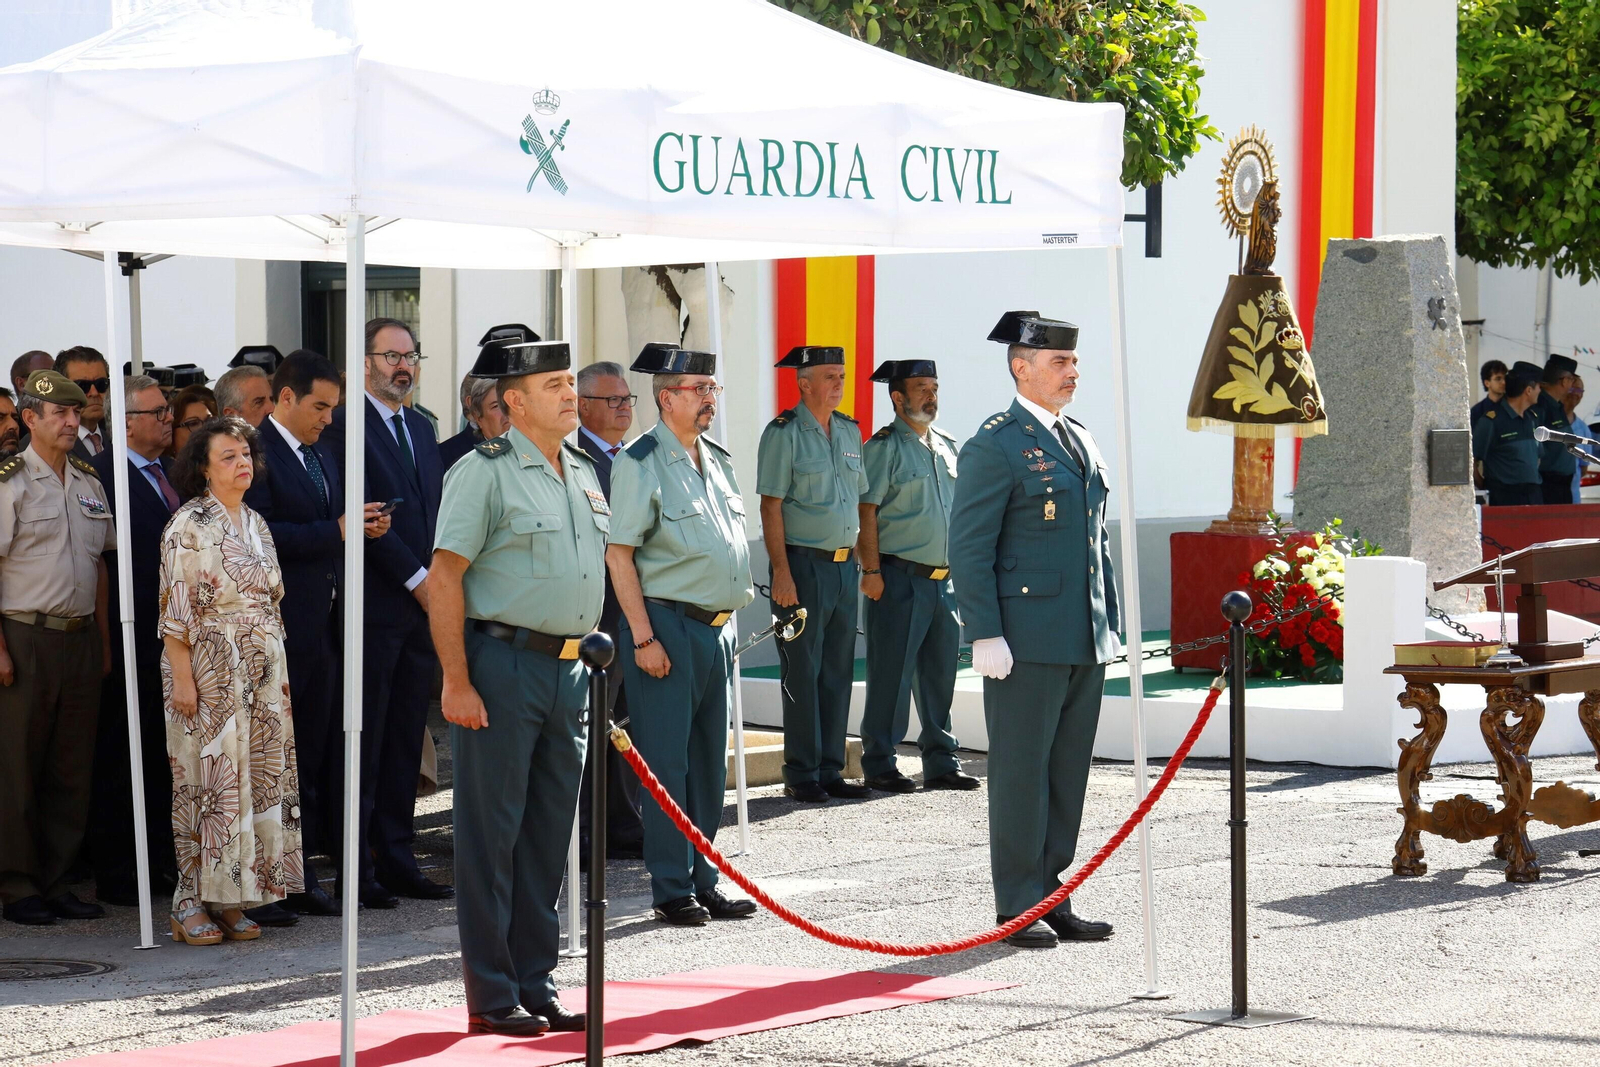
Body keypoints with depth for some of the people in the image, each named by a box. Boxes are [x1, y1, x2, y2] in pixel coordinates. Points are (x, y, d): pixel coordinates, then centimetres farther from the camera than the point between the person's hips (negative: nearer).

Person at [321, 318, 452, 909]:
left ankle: (396, 859, 14)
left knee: (406, 739, 9)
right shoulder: (345, 427, -7)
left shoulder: (421, 428, 18)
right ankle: (357, 867, -1)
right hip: (375, 605, -7)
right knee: (365, 740, -4)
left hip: (422, 603, 7)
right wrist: (416, 579, -13)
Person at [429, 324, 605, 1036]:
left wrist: (587, 666, 17)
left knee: (549, 831, 11)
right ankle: (492, 999, 3)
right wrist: (456, 681, -18)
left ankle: (536, 986, 20)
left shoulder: (583, 474, 15)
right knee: (492, 832, -2)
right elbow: (444, 578, -12)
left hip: (568, 667, 7)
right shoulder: (486, 471, -8)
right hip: (503, 663, -7)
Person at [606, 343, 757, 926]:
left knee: (709, 760, 11)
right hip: (668, 624, -7)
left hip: (718, 626, 7)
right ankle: (672, 891, 3)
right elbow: (618, 554, -12)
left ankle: (703, 880, 19)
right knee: (667, 761, -3)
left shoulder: (719, 460, 14)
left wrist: (730, 617, 16)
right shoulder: (640, 463, -9)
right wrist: (643, 637, -16)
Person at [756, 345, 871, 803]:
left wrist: (856, 557, 14)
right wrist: (782, 572, -16)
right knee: (803, 674, -3)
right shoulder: (784, 433, -8)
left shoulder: (849, 431, 12)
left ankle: (830, 771, 16)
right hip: (803, 563, -7)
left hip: (844, 564, 7)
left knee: (839, 671, 9)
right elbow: (771, 507, -11)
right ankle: (801, 775, 3)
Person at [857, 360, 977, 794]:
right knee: (891, 674, -4)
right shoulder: (883, 447, -5)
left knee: (940, 673, 10)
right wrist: (871, 570, -15)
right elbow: (866, 511, -9)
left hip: (944, 578, 7)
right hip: (900, 577, -7)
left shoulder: (947, 446, 16)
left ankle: (941, 764, 16)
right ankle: (879, 766, 2)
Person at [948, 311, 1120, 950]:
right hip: (1027, 641, -8)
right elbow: (970, 549, -11)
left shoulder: (1080, 441, 16)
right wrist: (985, 635, -16)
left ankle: (1051, 897, 17)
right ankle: (1018, 908, 5)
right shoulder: (995, 446, -8)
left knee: (1068, 772, 10)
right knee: (1021, 771, -2)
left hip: (1085, 642, 8)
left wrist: (1111, 624, 18)